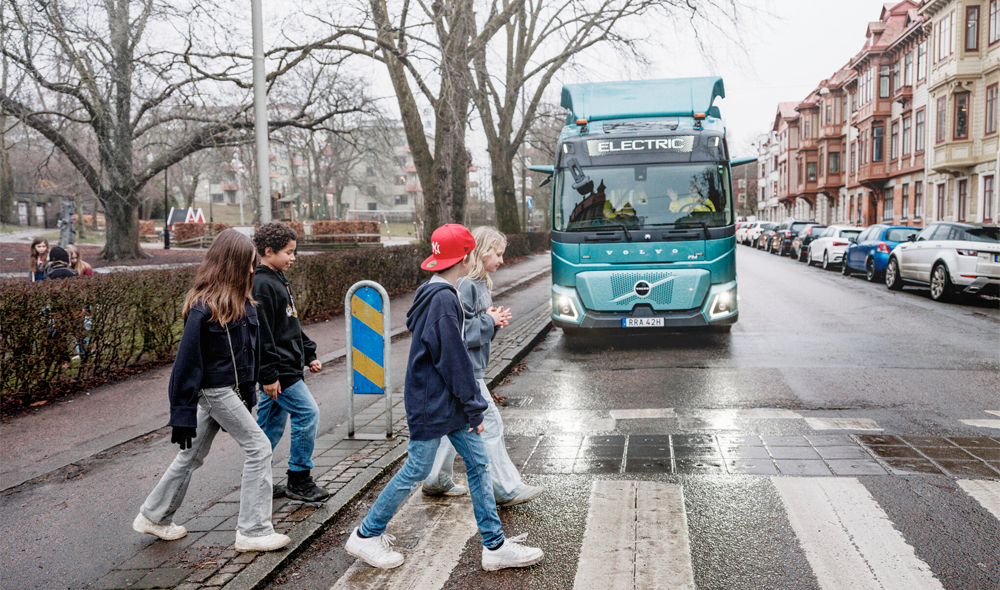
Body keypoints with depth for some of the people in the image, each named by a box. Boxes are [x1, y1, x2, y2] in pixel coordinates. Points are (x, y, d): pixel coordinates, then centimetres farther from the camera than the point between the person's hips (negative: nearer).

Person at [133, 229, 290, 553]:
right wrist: (182, 414, -18)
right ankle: (253, 531, 4)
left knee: (193, 454, 18)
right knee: (259, 447, -5)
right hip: (215, 390, -9)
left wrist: (249, 388, 15)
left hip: (231, 389, 9)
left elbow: (250, 345, 13)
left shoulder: (238, 301, 7)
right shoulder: (203, 307, -20)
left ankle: (154, 516, 34)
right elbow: (187, 360, -19)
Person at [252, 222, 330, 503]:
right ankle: (299, 480, 2)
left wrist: (309, 354, 19)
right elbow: (261, 335, -21)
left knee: (272, 423, 14)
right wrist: (268, 376, -21)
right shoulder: (261, 285, -16)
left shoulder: (279, 280, 15)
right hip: (278, 369, -10)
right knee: (308, 413, -8)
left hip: (287, 366, 10)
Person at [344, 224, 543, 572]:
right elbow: (455, 360, -21)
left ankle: (495, 546, 15)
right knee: (416, 471, 3)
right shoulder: (443, 299, -21)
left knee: (478, 464, 8)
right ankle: (365, 536, 21)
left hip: (447, 402, 10)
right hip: (431, 404, -10)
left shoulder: (432, 294, 10)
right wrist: (474, 408, -14)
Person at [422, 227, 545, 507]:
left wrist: (495, 320, 1)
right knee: (490, 423, -4)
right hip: (464, 369, -10)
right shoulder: (465, 285, -19)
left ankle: (437, 481, 28)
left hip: (469, 367, 10)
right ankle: (506, 489, 5)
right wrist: (490, 321, -15)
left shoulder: (480, 283, 12)